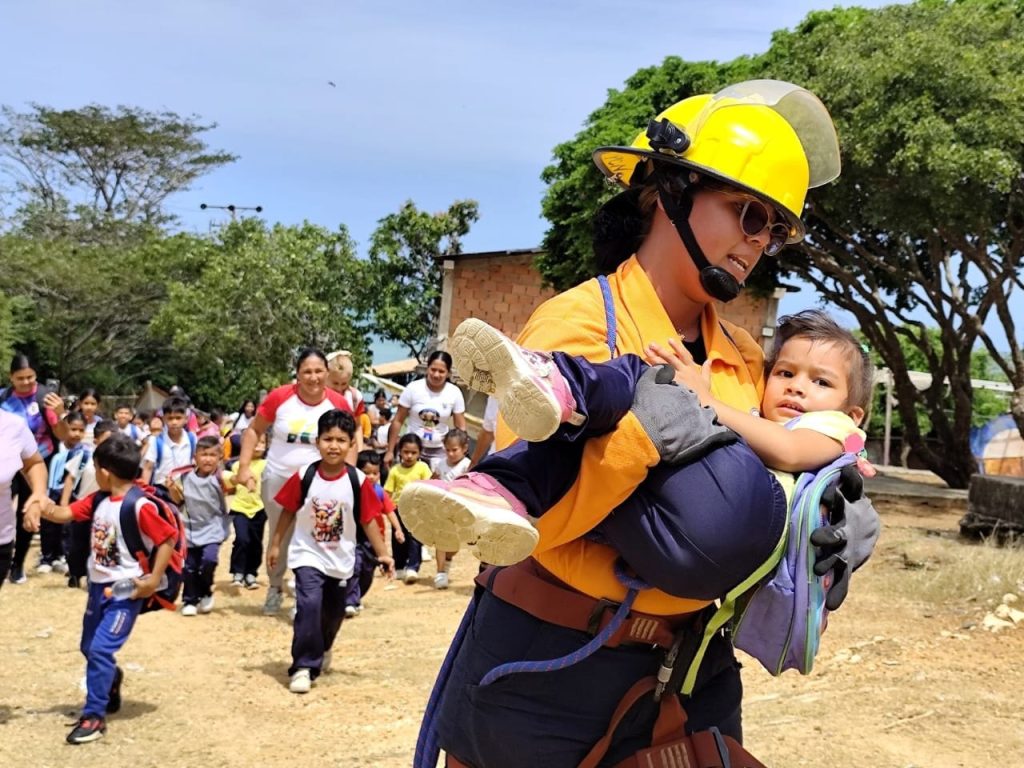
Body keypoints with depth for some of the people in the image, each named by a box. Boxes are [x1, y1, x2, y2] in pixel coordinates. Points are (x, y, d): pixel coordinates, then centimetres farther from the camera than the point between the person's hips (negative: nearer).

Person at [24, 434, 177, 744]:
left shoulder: (140, 506, -21)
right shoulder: (98, 500, 2)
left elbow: (168, 539, -18)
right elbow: (65, 513, 3)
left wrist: (154, 580, -18)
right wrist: (40, 507, -18)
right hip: (98, 586, 8)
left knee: (101, 649, -11)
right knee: (89, 647, 19)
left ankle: (94, 716, 0)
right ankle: (112, 677, 48)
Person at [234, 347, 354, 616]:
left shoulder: (338, 404, -9)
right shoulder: (279, 397, -12)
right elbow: (253, 430, 0)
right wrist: (244, 467, -8)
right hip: (278, 480, 1)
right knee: (278, 538, 17)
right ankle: (275, 587, 39)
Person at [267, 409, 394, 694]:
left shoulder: (358, 481, -13)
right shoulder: (304, 476, -14)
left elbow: (368, 520, -6)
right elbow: (288, 512, -1)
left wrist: (382, 554, -7)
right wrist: (275, 545, 3)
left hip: (341, 560, 2)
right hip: (308, 555, -2)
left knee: (334, 612, 17)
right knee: (309, 604, -22)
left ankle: (321, 650, 48)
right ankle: (303, 666, -12)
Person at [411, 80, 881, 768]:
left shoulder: (746, 358, 5)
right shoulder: (579, 324, -14)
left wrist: (841, 519, -8)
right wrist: (639, 434, -34)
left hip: (692, 669, 5)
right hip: (551, 670, -5)